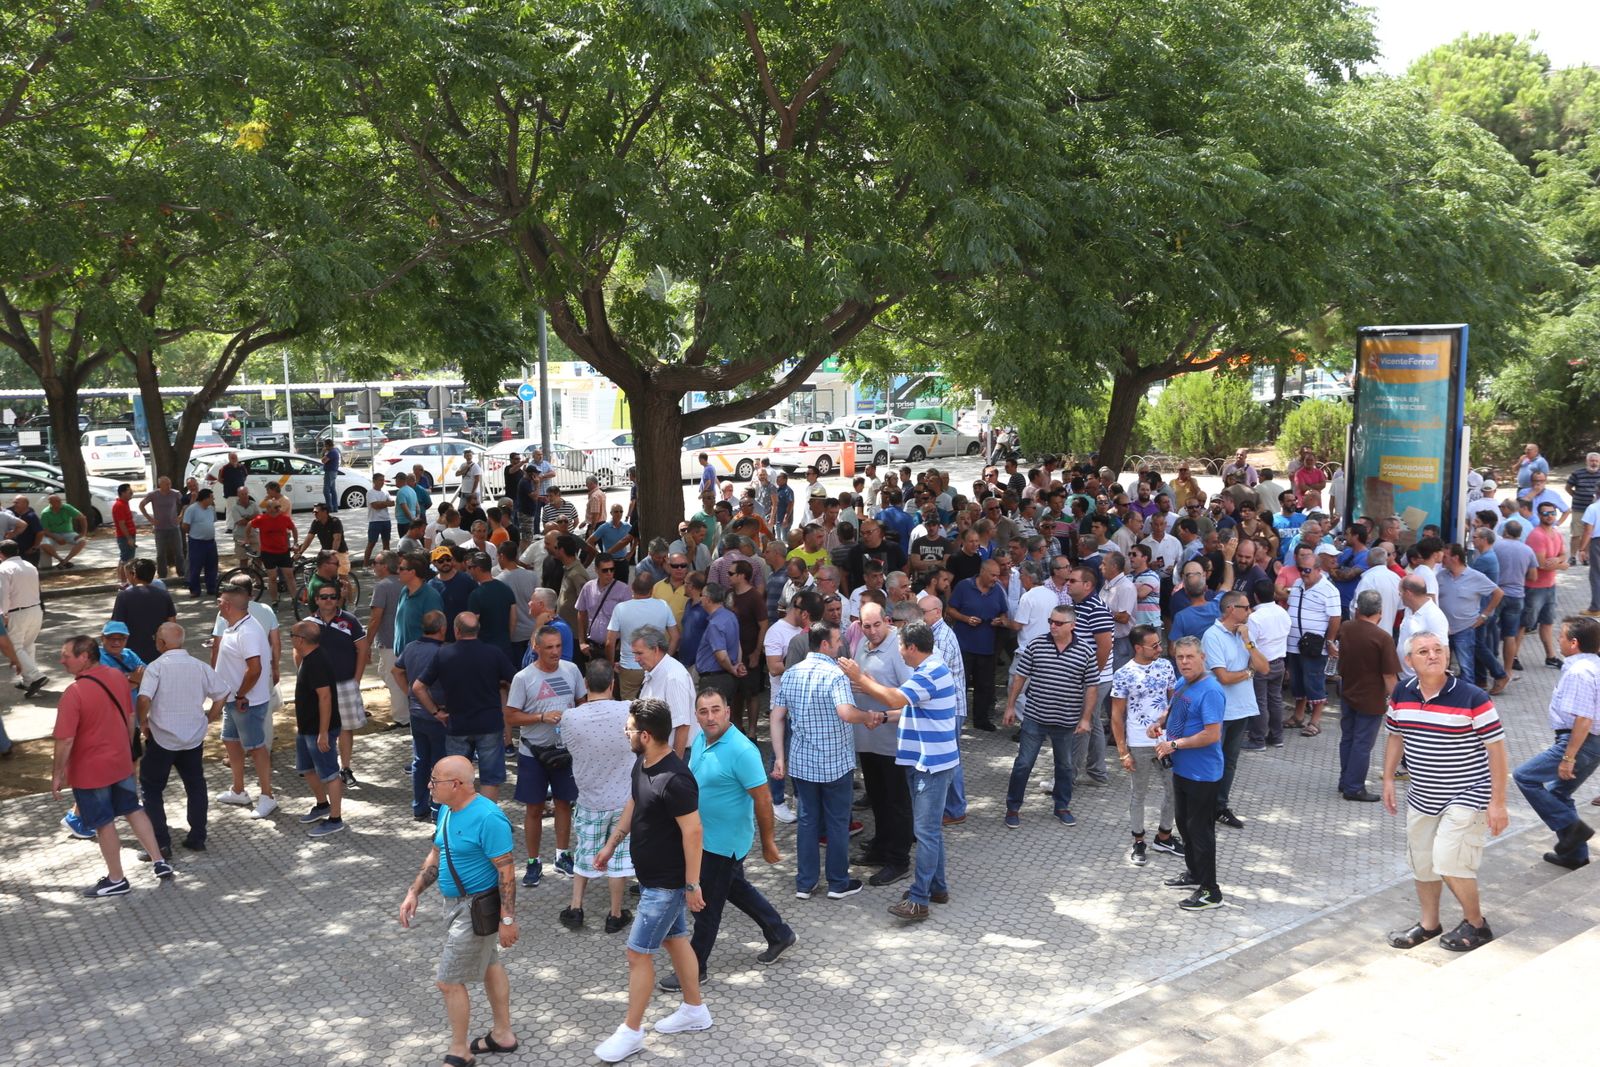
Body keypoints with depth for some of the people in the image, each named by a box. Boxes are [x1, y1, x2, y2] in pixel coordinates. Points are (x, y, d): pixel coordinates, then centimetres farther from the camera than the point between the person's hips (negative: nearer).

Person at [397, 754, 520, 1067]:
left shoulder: (487, 818, -27)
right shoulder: (447, 810, 1)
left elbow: (506, 871, -24)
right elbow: (436, 854, 14)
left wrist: (508, 920, -23)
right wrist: (413, 892, 7)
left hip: (477, 909, -9)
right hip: (456, 902, 9)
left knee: (448, 981, 0)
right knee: (488, 965, 22)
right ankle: (503, 1035, 38)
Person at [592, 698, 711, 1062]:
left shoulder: (674, 780, -31)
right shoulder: (642, 763, -2)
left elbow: (693, 832, -26)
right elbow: (633, 805, 15)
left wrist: (692, 884, -21)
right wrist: (611, 844, 21)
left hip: (667, 881, -9)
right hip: (651, 875, 9)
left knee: (638, 952, 1)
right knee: (674, 939, 21)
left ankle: (631, 1031, 17)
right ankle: (694, 1010, 37)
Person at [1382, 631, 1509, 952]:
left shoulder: (1473, 698, -18)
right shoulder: (1401, 694, -3)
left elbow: (1496, 749, -14)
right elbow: (1395, 737, 13)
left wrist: (1498, 802, -14)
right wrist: (1388, 780, 10)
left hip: (1466, 797, -6)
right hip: (1421, 798, 6)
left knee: (1449, 862, -12)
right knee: (1421, 863, 15)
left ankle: (1476, 924, 13)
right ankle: (1428, 924, 35)